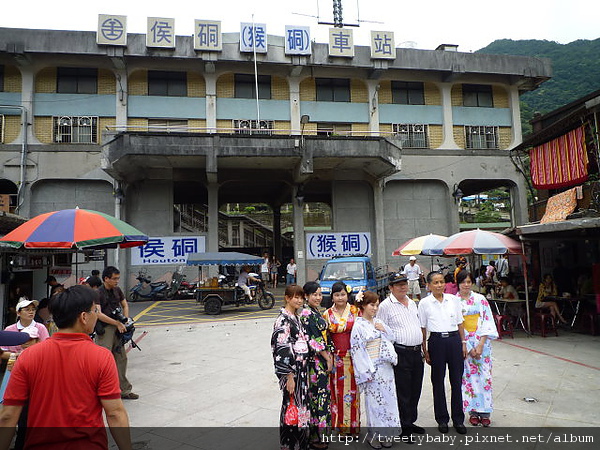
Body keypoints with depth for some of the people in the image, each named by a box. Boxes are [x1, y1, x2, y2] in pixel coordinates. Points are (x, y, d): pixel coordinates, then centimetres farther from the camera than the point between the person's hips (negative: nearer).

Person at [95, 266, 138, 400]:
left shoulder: (117, 290, 8)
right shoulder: (98, 293, -13)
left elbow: (125, 305, 18)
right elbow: (99, 314, -19)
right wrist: (118, 323, -18)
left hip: (117, 329, 7)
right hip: (104, 329, -7)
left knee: (121, 358, 11)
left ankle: (124, 390, 22)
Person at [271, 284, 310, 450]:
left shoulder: (296, 317, 10)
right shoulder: (283, 320, -16)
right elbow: (282, 349, -19)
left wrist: (303, 370, 19)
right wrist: (290, 376, -20)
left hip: (301, 368, 8)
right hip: (290, 369, -8)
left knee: (300, 403, 16)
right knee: (292, 404, 2)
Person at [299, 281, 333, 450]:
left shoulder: (316, 312, 12)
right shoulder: (306, 314, -16)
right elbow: (312, 341, -19)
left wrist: (330, 356, 5)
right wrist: (327, 358, -12)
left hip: (323, 360, 9)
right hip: (314, 360, -9)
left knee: (322, 394, 15)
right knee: (316, 394, -1)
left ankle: (319, 432, 27)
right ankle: (314, 436, 12)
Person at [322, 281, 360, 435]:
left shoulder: (355, 310, 2)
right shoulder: (327, 314, 3)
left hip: (352, 357, 0)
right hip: (336, 358, 0)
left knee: (352, 389, 5)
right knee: (337, 390, 4)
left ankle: (353, 424, 19)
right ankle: (340, 424, 19)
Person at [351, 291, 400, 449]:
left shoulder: (379, 322, 7)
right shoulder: (359, 326, -10)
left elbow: (392, 339, 14)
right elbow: (357, 350, -12)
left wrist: (384, 330, -5)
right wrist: (366, 373, -13)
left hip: (386, 367, 6)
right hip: (372, 369, -6)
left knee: (388, 399, 10)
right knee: (373, 401, 3)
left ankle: (385, 434, 25)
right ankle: (373, 435, 21)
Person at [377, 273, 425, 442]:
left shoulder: (412, 303, 14)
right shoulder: (386, 305, -9)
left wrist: (422, 349, 20)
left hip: (416, 352, 7)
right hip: (400, 353, -7)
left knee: (415, 390, 16)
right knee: (403, 392, 1)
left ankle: (411, 422, 32)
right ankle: (404, 428, 15)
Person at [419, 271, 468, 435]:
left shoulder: (453, 299, 4)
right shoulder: (424, 303, -2)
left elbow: (460, 323, 11)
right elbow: (422, 329, 2)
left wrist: (463, 343, 6)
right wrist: (425, 350, 0)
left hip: (454, 340, 2)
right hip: (436, 341, -2)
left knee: (457, 380, 8)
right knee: (438, 381, 8)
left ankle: (458, 419, 23)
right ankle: (442, 419, 23)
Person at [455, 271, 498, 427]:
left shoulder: (481, 299, 2)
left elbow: (487, 322, -1)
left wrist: (481, 345, -10)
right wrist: (468, 347, -9)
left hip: (481, 342, 1)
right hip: (463, 344, -1)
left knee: (484, 374, 2)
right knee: (468, 376, 2)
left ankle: (485, 411, 14)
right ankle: (473, 411, 15)